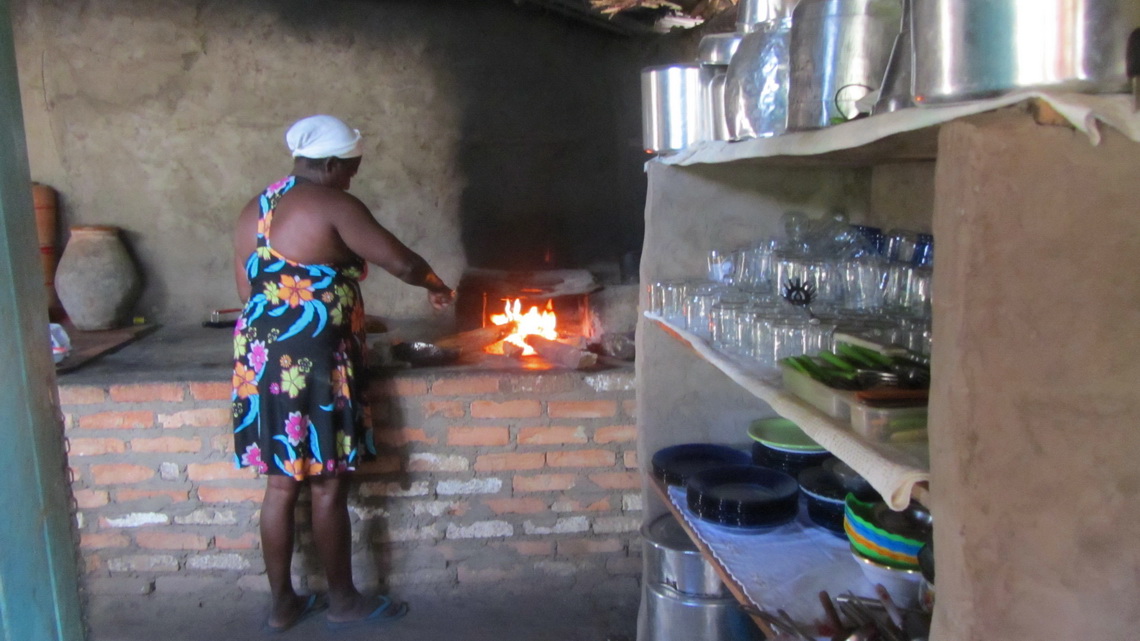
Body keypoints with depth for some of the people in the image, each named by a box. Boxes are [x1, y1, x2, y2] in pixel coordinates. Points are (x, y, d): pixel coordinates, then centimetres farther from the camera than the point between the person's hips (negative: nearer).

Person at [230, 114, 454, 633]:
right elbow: (401, 262, -11)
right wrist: (437, 286, 9)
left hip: (258, 359, 8)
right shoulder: (333, 206, -10)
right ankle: (344, 601, 20)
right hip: (311, 365, -8)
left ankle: (282, 603, 26)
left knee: (281, 485, 15)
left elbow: (248, 291, 16)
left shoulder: (254, 210, 14)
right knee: (328, 486, 5)